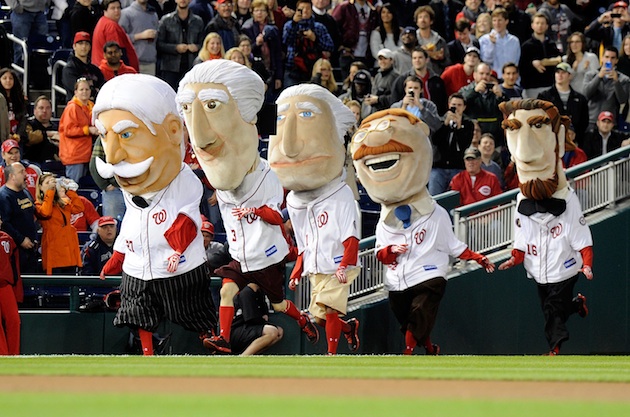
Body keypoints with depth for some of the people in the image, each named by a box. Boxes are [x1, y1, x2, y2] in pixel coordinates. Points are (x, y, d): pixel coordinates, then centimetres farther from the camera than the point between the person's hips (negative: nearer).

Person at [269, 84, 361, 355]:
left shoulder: (341, 196, -9)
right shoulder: (295, 202, 10)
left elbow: (351, 237, -15)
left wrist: (345, 264, -26)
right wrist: (297, 272, 15)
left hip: (337, 268, -6)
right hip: (315, 269, 6)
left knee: (329, 309, -17)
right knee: (319, 316, 6)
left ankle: (332, 354, -14)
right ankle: (350, 328, 31)